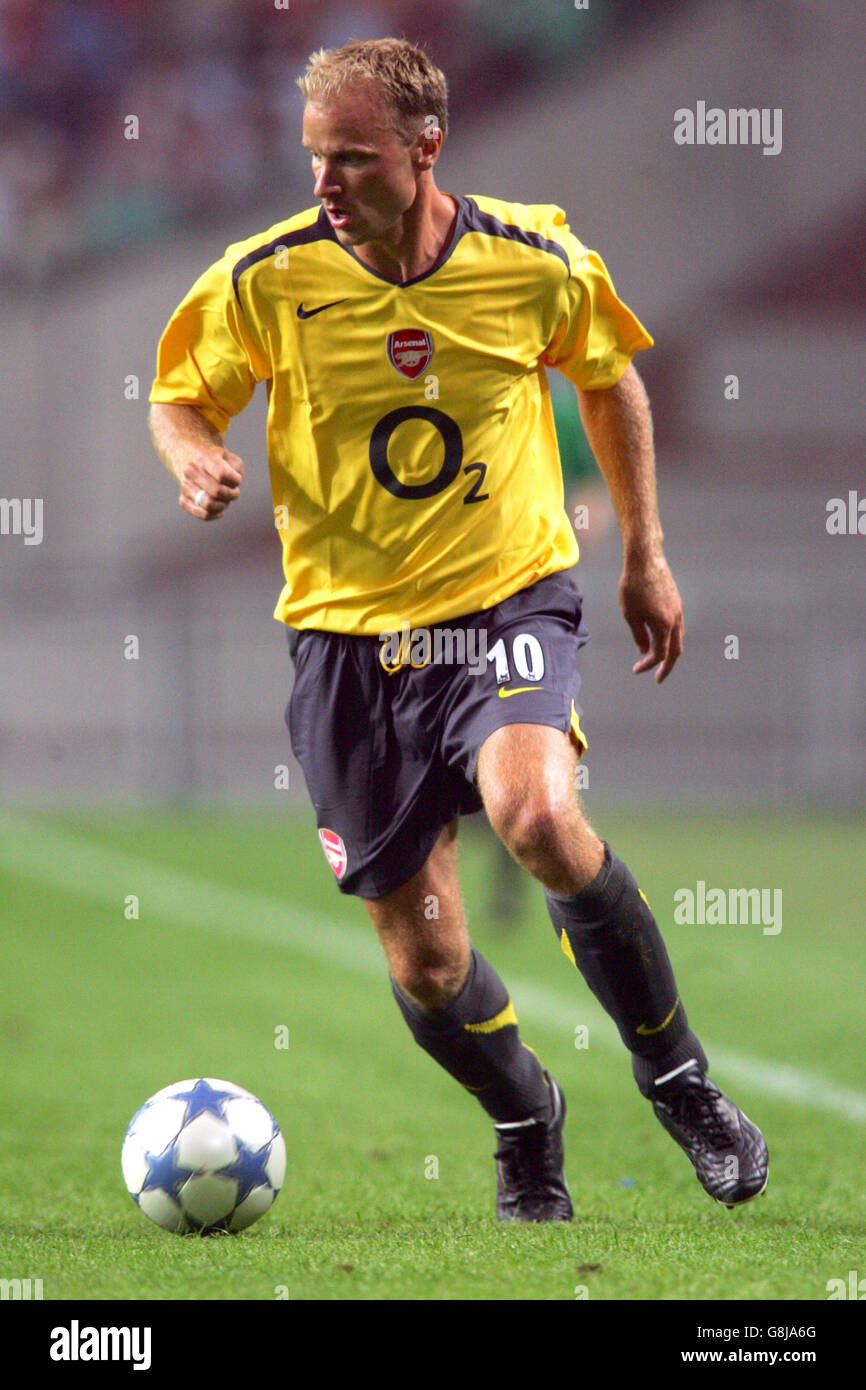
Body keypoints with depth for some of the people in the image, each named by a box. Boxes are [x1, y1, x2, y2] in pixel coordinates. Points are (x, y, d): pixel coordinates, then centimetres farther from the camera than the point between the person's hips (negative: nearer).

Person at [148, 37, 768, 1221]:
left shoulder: (534, 260, -7)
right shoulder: (267, 279, -9)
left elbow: (610, 380, 12)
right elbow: (180, 399, 6)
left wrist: (645, 558, 15)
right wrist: (195, 456, -18)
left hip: (510, 600, -1)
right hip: (348, 629, 1)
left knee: (537, 815, -32)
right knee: (424, 964, 1)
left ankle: (675, 1073, -9)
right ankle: (526, 1123, 34)